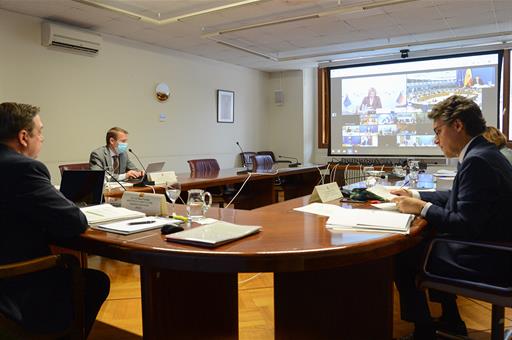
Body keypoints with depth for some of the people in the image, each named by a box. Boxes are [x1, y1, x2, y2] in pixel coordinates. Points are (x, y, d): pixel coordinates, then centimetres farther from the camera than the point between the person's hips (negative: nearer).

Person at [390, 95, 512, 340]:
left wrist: (421, 207, -16)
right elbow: (457, 198, 18)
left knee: (402, 257, -5)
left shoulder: (477, 161, -23)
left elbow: (465, 225, -26)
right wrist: (416, 196, 12)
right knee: (427, 242, 22)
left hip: (484, 262, -10)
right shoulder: (483, 153, 8)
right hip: (492, 251, 10)